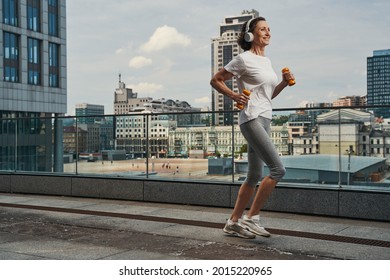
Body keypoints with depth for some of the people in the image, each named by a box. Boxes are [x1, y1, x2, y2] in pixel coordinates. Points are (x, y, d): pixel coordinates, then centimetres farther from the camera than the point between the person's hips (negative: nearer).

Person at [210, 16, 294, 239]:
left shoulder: (267, 61, 18)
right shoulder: (244, 59, -6)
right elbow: (215, 80, -2)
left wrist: (284, 83, 9)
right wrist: (234, 95, -14)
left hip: (265, 120, 9)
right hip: (251, 119, -9)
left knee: (255, 176, 10)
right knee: (278, 168, -17)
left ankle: (234, 222, 19)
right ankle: (251, 218, -8)